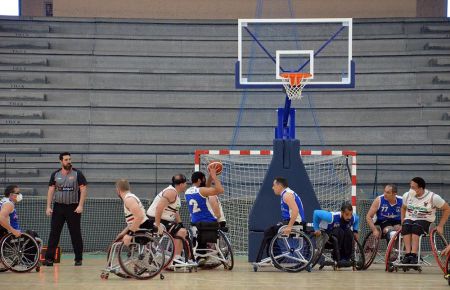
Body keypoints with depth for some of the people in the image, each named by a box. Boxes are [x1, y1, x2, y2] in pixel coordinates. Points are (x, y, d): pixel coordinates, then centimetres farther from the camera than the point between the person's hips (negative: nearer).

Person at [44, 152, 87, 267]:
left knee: (76, 234, 3)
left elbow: (83, 189, -5)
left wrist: (80, 205, -14)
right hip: (58, 207, 2)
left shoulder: (77, 174, -1)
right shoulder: (55, 175, 7)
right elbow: (51, 190, 7)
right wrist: (48, 207, -2)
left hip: (73, 208, -2)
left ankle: (78, 259, 11)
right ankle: (49, 258, -3)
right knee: (54, 233, -3)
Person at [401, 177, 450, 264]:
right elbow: (403, 208, 22)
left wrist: (440, 226, -2)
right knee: (406, 226, -35)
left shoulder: (433, 197, -8)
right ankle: (408, 253, -43)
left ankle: (413, 254, -46)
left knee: (416, 226, -39)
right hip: (409, 219, 3)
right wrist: (402, 222, 11)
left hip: (425, 221, -3)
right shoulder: (407, 195, 3)